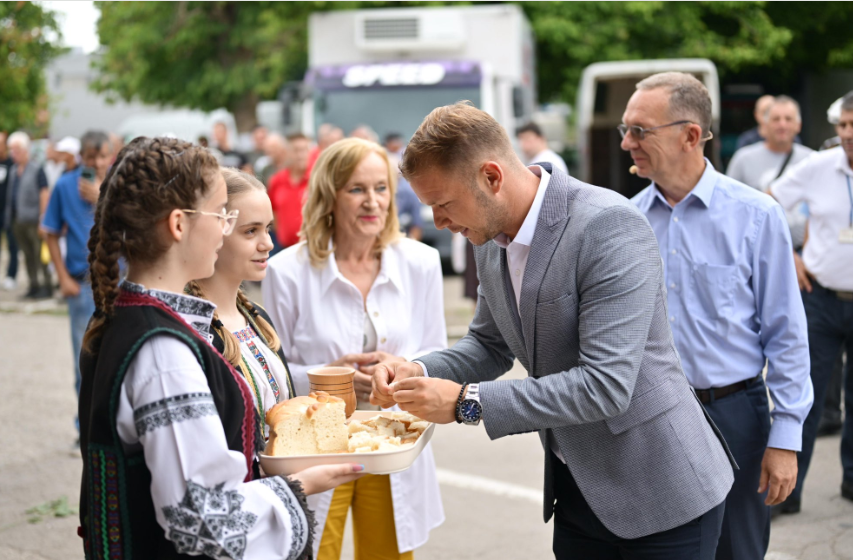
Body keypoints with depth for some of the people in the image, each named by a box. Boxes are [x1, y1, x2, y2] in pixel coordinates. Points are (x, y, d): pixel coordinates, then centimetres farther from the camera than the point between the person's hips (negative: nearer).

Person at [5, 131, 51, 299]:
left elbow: (44, 194, -10)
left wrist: (42, 218, -14)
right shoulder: (13, 171, 13)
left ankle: (45, 286, 2)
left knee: (40, 254, -4)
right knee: (27, 255, 11)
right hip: (18, 220, 7)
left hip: (33, 220, -7)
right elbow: (10, 194, 16)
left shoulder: (37, 170, -7)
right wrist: (10, 216, 11)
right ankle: (34, 286, 17)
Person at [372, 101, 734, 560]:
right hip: (576, 487, 7)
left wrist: (467, 402, -27)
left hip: (659, 491, -7)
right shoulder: (492, 237, 1)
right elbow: (491, 344, 16)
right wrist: (422, 372, -5)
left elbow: (606, 386, -29)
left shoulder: (611, 226, -24)